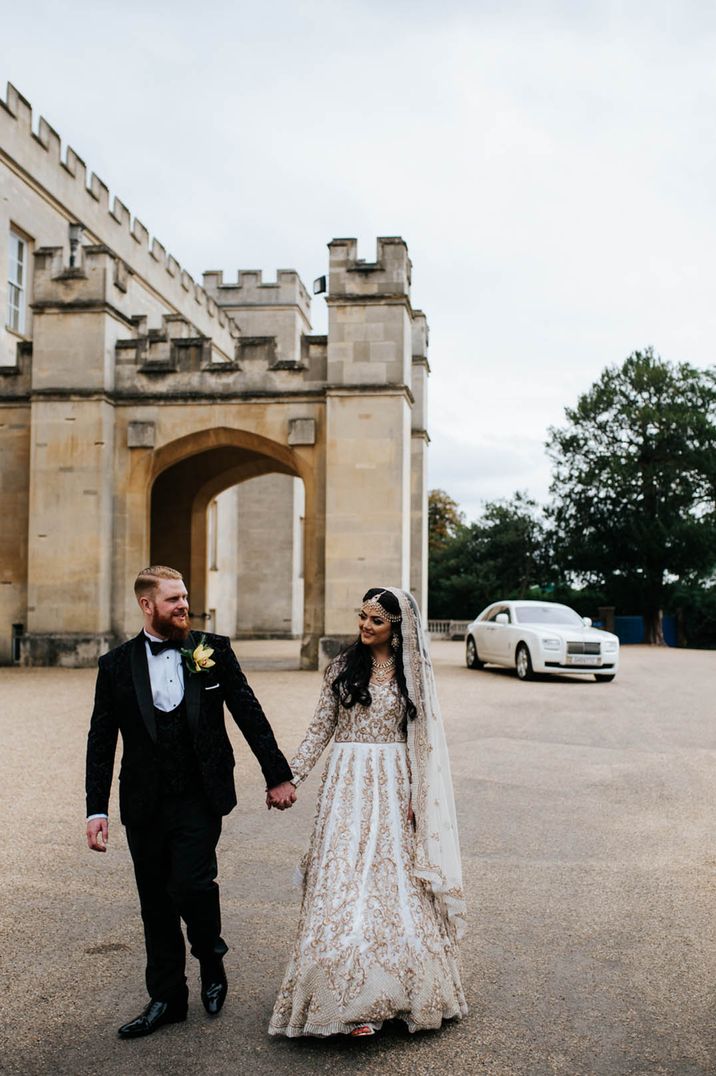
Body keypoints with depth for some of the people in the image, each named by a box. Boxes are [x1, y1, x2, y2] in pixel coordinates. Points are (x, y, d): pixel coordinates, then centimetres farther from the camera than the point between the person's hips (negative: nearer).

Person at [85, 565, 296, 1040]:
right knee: (156, 903, 10)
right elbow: (101, 743, 3)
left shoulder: (214, 650, -1)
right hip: (144, 805, 2)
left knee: (191, 885, -15)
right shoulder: (117, 665, 1)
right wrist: (97, 809, -2)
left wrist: (278, 775, 4)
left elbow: (250, 714, 3)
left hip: (200, 799, -2)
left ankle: (212, 959, 17)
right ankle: (166, 999, 27)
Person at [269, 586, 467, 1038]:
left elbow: (422, 739, 3)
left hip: (392, 787, 0)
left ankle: (396, 989, 18)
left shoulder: (412, 671, 3)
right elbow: (320, 730, 5)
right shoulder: (344, 667, 5)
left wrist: (417, 796, -4)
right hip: (348, 784, 0)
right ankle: (352, 1000, 4)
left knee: (394, 882, 3)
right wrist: (290, 776, -3)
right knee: (344, 881, -3)